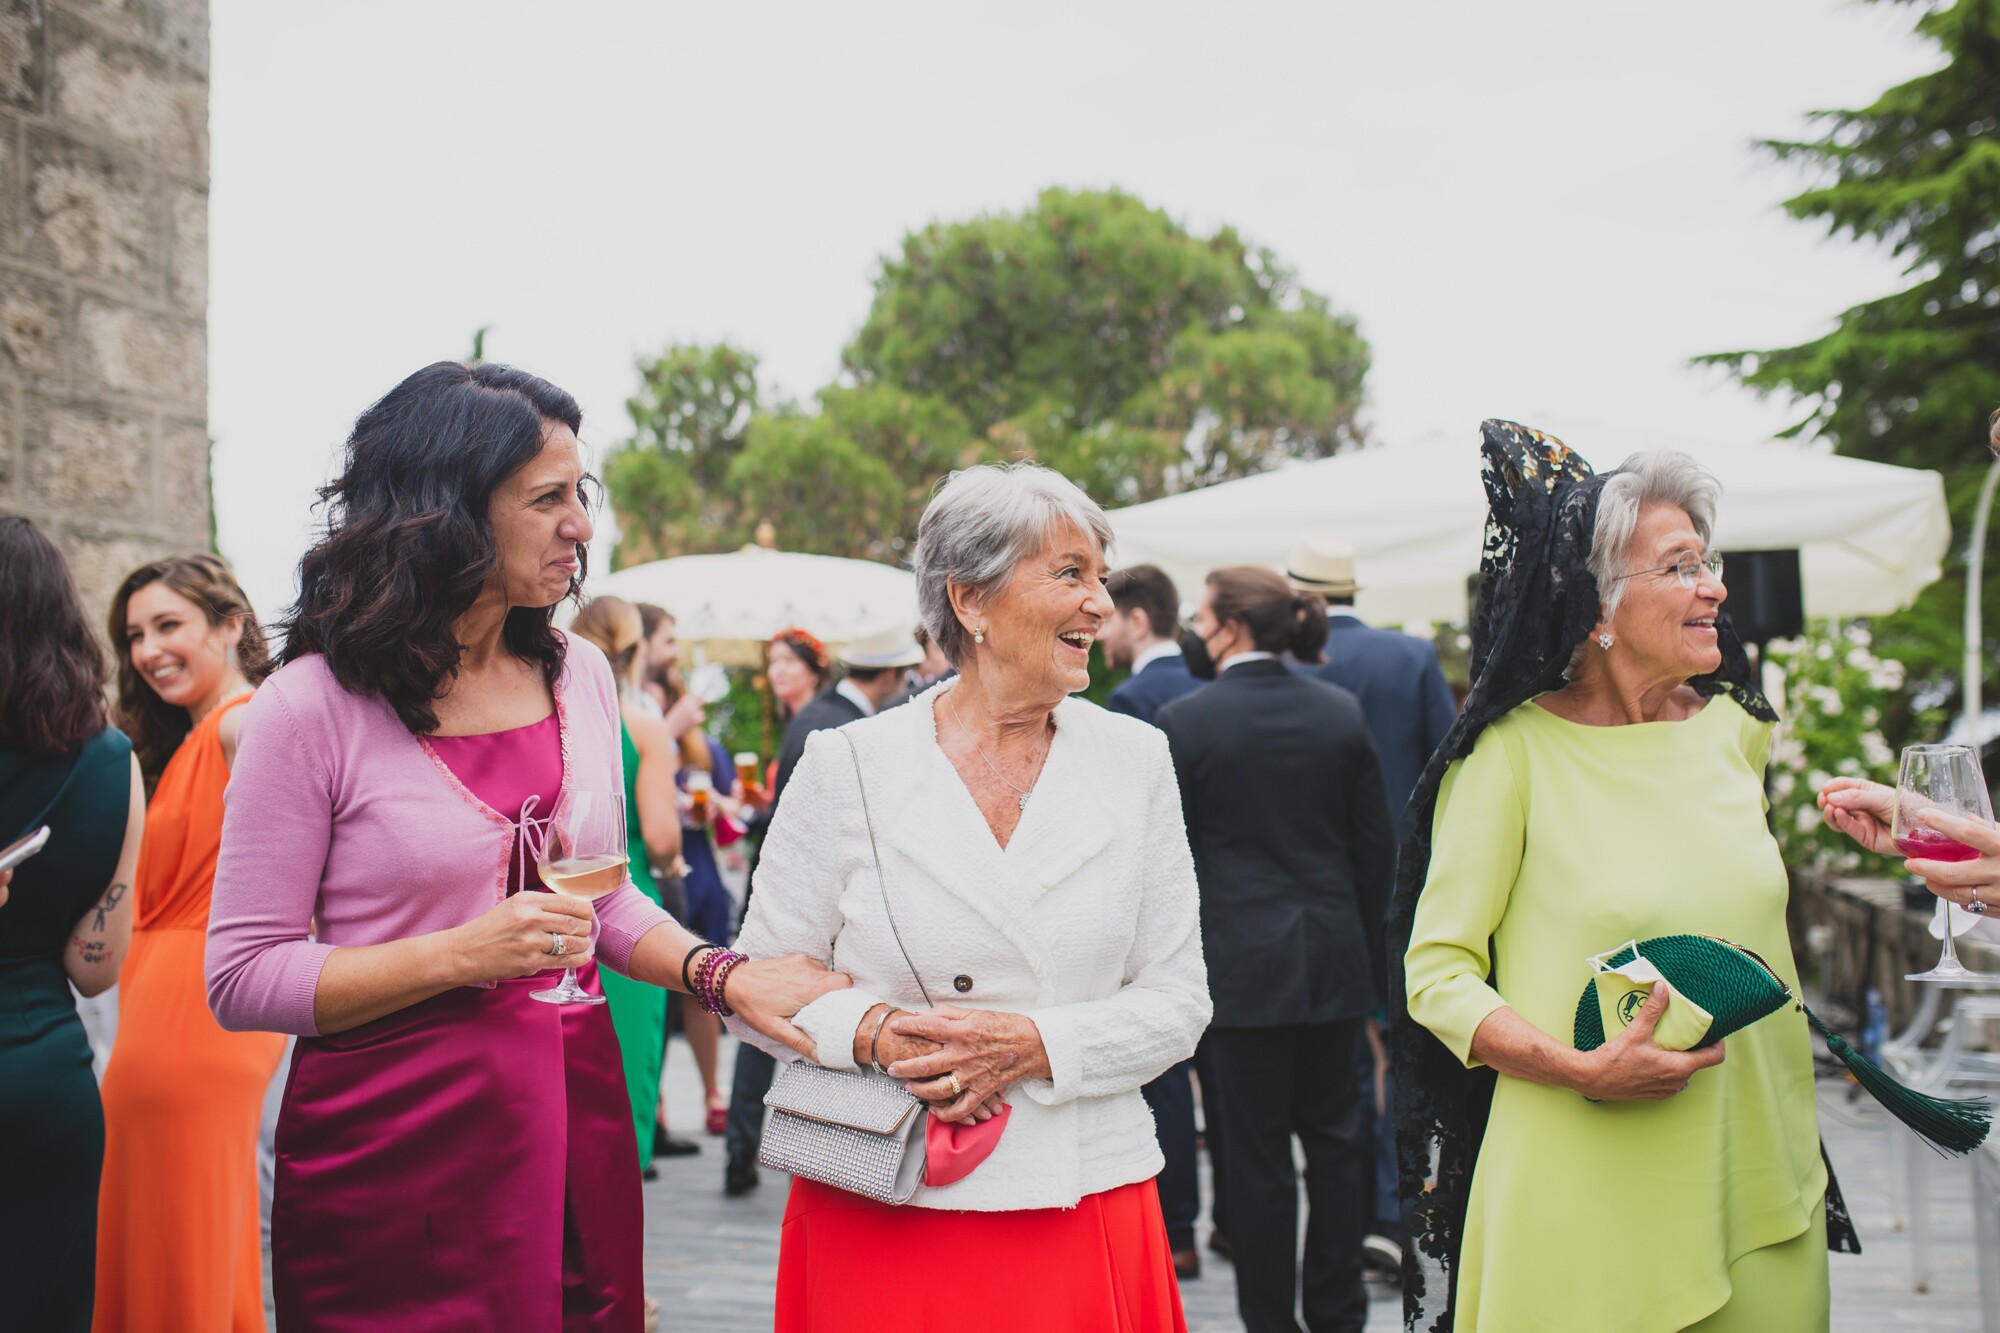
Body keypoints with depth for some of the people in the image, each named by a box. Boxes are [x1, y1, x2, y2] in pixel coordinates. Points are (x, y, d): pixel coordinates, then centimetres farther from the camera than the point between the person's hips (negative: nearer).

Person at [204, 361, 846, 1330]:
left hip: (576, 1116, 5)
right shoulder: (312, 707, -12)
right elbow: (242, 977, -11)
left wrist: (726, 975, -2)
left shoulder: (577, 674, 6)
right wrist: (464, 955, -19)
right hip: (393, 1148, -5)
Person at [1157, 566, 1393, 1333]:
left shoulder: (1185, 721, -9)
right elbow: (1376, 847, 5)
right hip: (1335, 956, 4)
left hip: (1242, 960, -4)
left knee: (1256, 1149, 5)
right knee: (1335, 1136, 14)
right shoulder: (1342, 714, 1)